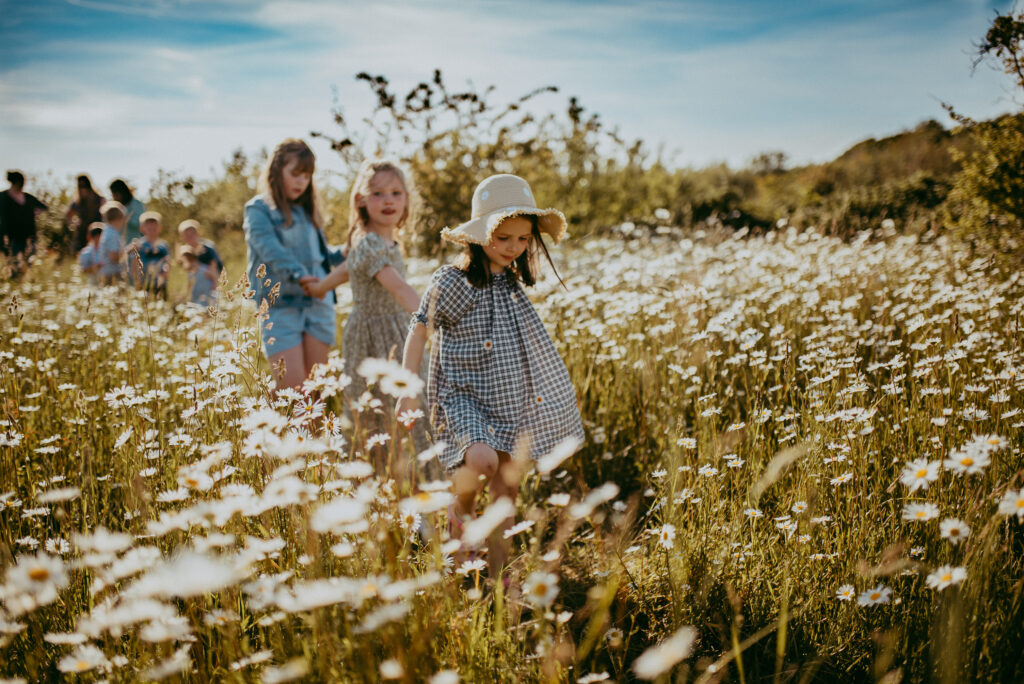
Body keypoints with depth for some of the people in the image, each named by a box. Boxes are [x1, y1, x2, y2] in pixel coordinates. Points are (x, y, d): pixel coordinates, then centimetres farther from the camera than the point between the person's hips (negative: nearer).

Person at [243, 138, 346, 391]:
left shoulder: (308, 210, 19)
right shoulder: (258, 209, 0)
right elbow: (269, 248, -17)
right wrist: (298, 273, -32)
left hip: (319, 303, 5)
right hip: (279, 306, -5)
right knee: (291, 386, -12)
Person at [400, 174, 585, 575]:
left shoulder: (512, 281, 7)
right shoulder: (452, 282, -13)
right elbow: (418, 331, -4)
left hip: (509, 401, 6)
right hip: (463, 396, -6)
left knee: (508, 483, 8)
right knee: (483, 460, -30)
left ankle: (496, 571, 23)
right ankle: (459, 513, 3)